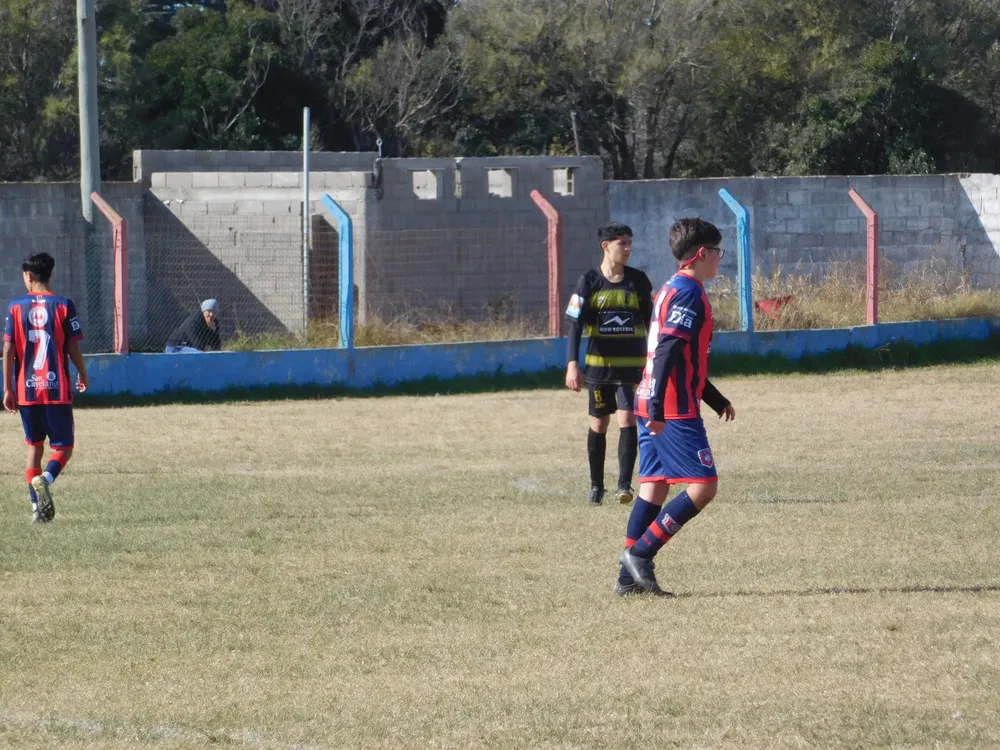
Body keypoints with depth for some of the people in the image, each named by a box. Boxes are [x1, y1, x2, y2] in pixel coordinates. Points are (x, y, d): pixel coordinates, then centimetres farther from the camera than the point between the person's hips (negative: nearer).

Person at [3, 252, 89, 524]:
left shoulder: (16, 307, 1)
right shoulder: (63, 305, -3)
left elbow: (8, 350, -2)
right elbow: (73, 347, -2)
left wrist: (8, 389, 2)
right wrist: (83, 375, 16)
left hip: (26, 389, 2)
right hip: (57, 389, -2)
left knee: (34, 446, 15)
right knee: (63, 447, 6)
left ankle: (37, 507, 8)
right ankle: (45, 478, -25)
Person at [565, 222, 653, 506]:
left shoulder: (638, 280, 2)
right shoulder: (589, 282, -3)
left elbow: (650, 322, 11)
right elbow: (575, 324, -5)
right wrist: (572, 364, -15)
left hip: (632, 365, 0)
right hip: (599, 365, 0)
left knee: (627, 420, -13)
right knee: (599, 424, 8)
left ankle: (624, 485, -12)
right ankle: (596, 486, 20)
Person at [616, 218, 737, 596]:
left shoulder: (673, 290, 20)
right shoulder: (688, 294, -12)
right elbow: (667, 354, -21)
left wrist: (716, 400, 33)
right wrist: (657, 408, -26)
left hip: (654, 409, 10)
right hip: (675, 410, -10)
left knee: (653, 486, 9)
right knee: (703, 485, -9)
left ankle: (630, 576, 7)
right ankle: (639, 552, -11)